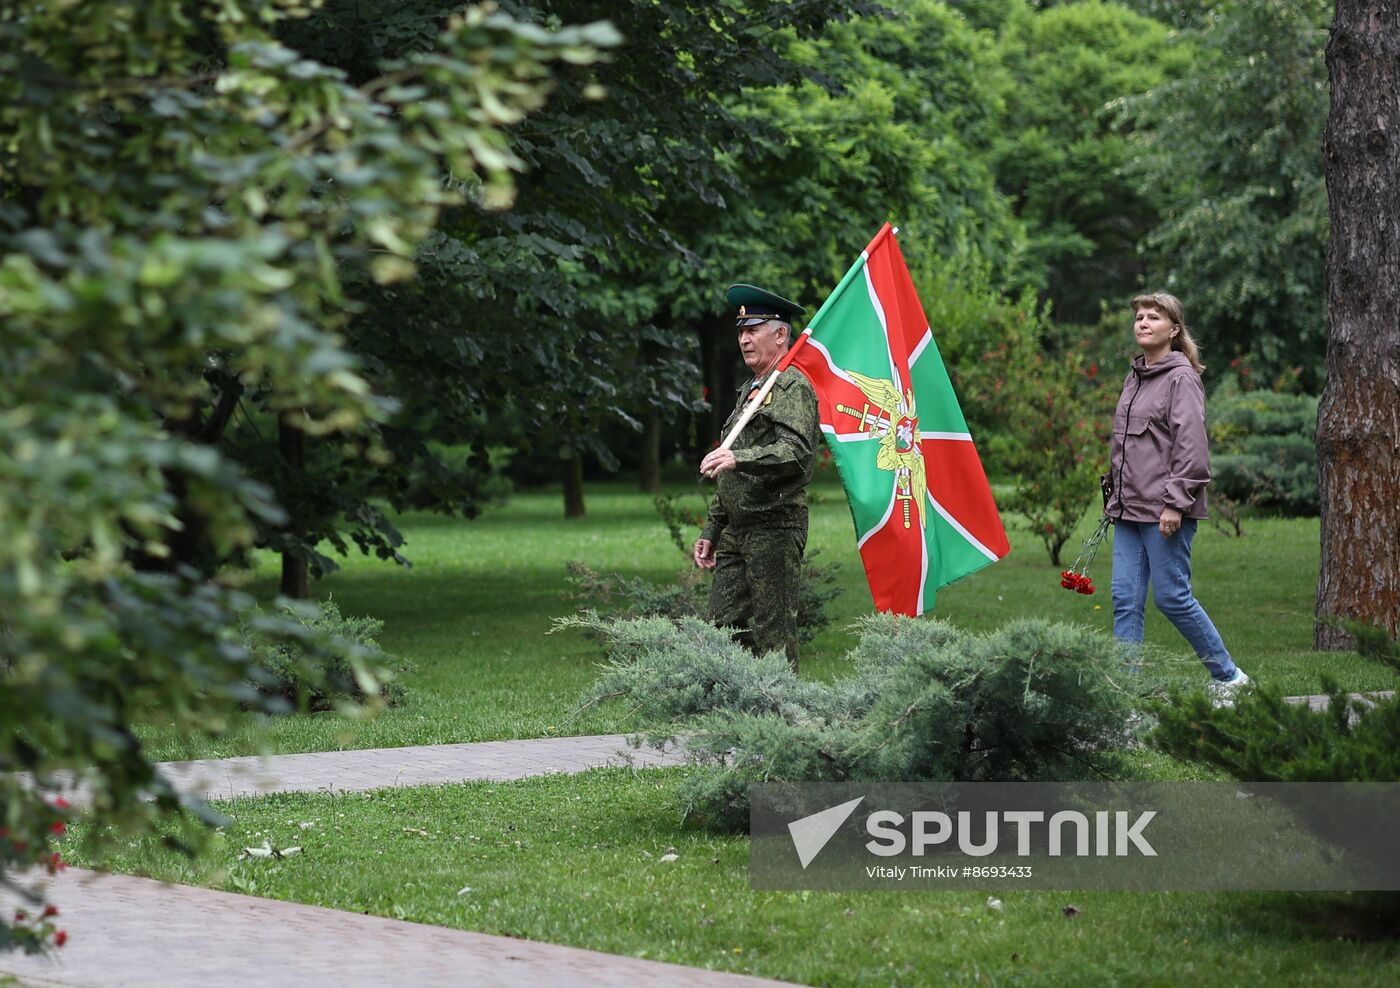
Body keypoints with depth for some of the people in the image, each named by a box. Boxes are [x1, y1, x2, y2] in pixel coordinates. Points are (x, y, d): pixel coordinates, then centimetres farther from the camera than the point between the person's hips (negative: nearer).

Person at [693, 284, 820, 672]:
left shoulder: (794, 387, -7)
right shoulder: (749, 391, 22)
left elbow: (797, 451, -25)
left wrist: (739, 458, -38)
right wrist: (712, 530, 24)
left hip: (775, 528, -9)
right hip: (736, 533, 9)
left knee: (773, 634, -8)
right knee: (722, 628, 4)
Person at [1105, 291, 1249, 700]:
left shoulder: (1180, 377, -9)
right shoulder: (1134, 378, 17)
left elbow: (1191, 445, -15)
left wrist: (1175, 502, -19)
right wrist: (1113, 494, 19)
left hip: (1165, 512, -8)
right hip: (1129, 509, 8)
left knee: (1172, 597, -4)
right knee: (1125, 600, 3)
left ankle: (1227, 677, 12)